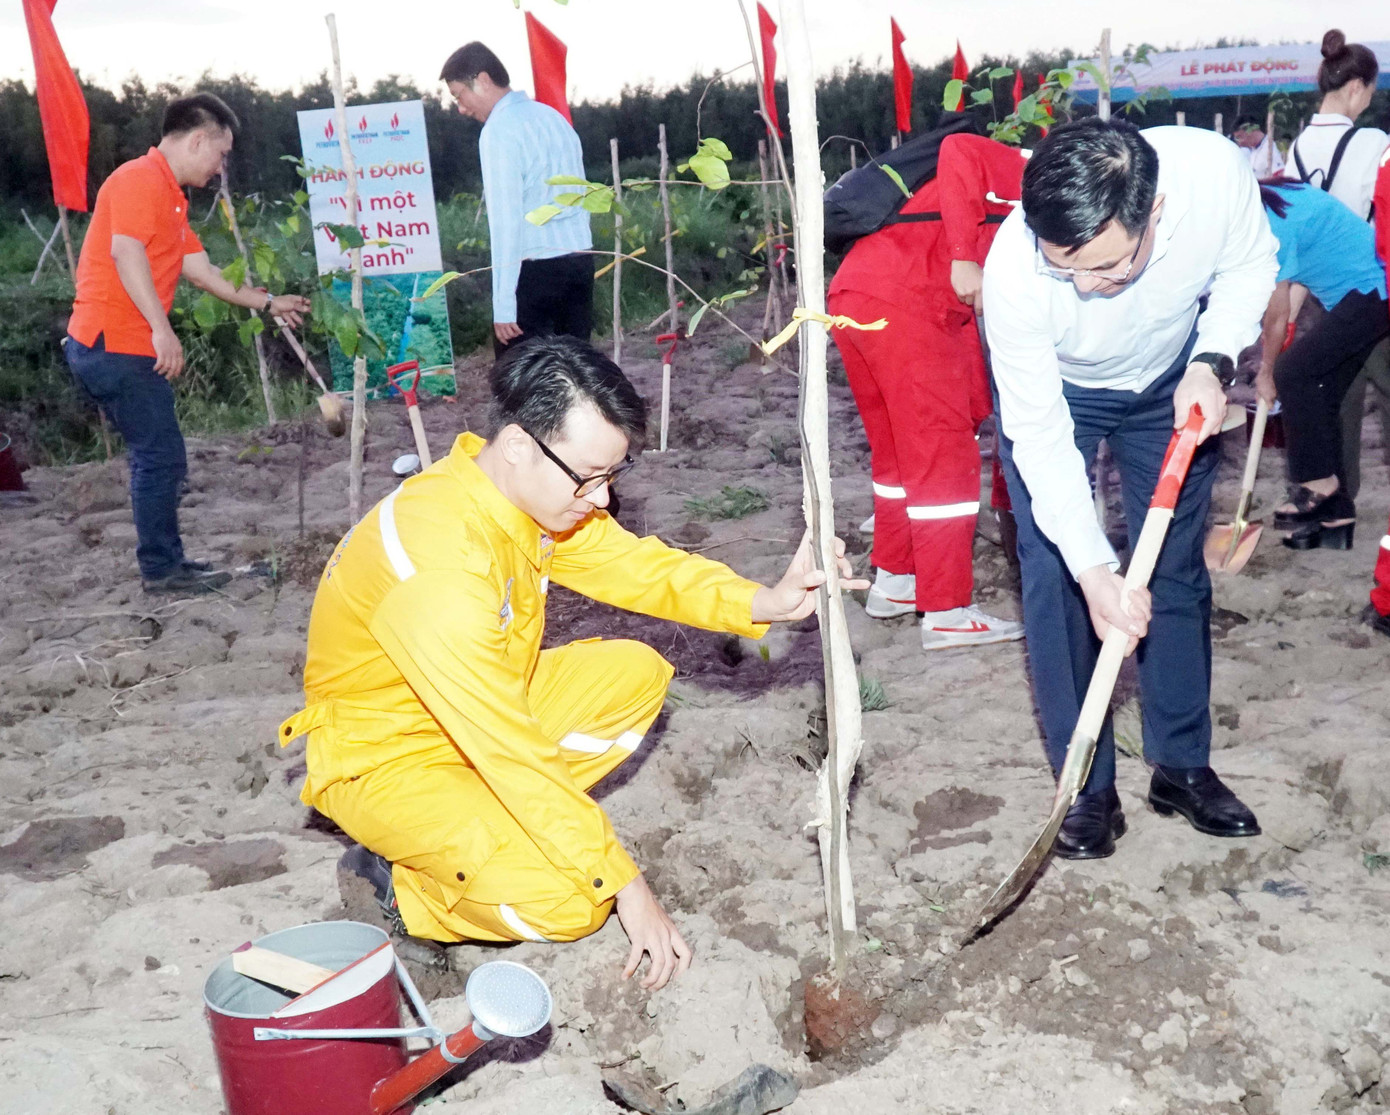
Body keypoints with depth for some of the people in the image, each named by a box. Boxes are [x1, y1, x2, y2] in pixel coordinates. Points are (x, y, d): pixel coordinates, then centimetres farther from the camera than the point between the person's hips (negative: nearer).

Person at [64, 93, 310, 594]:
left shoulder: (170, 197, 21)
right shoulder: (141, 177, -11)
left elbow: (203, 272, 25)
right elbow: (125, 250, -24)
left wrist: (269, 302, 29)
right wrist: (161, 328, -29)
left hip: (127, 348, 10)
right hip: (114, 343, -10)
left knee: (159, 457, 15)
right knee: (162, 456, -4)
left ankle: (165, 561, 23)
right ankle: (162, 569, 4)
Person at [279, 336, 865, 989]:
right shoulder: (438, 557, -35)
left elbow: (632, 565, -2)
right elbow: (510, 749, -33)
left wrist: (764, 603, -21)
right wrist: (625, 886, -28)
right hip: (383, 758, -9)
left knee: (635, 673, 3)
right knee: (566, 903, -24)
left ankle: (493, 825, 3)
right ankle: (393, 879, -1)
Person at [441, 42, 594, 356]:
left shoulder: (499, 130, -10)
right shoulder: (554, 117, 15)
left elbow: (506, 219, -16)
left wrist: (504, 305, -16)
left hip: (533, 270, -8)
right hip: (580, 261, 8)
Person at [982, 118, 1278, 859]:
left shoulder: (1215, 172, -35)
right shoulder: (1014, 268, -39)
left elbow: (1249, 264, -10)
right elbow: (1038, 432, -30)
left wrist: (1211, 361, -27)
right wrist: (1094, 568, -34)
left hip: (1169, 378, 3)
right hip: (1052, 390, -2)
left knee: (1177, 567, 6)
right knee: (1055, 576, -8)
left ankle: (1182, 765, 20)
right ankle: (1088, 786, 4)